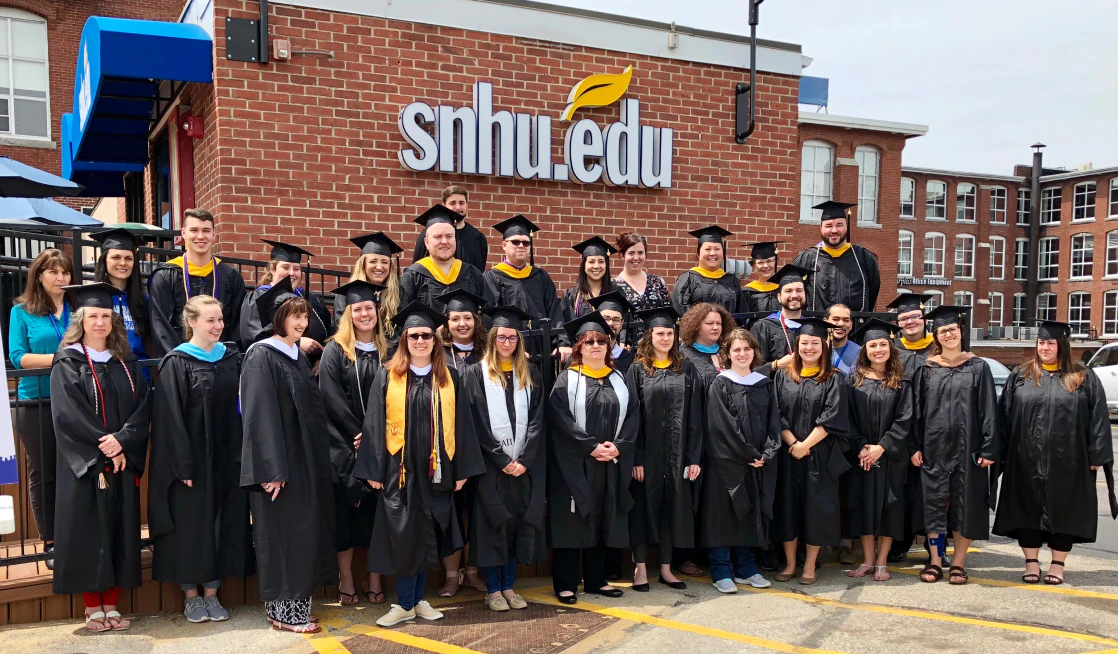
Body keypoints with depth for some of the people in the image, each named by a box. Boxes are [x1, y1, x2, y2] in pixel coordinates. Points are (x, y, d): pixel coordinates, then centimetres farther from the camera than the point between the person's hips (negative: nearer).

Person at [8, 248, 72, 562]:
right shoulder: (22, 312, 2)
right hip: (36, 404, -2)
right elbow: (17, 357, -7)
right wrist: (61, 358, -18)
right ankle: (51, 543, 15)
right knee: (42, 475, 6)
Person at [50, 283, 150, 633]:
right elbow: (66, 416, -11)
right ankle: (92, 606, 11)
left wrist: (123, 441, -15)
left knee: (120, 529, 6)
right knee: (88, 531, 1)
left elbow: (142, 407, 1)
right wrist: (103, 448, -15)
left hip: (122, 463, 4)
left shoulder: (126, 362, 9)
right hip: (84, 465, -3)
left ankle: (111, 604, 15)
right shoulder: (68, 364, -2)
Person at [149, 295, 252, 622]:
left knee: (223, 524, 8)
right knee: (192, 526, 4)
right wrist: (183, 466, -16)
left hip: (228, 459, 5)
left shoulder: (232, 358, 8)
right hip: (193, 461, -5)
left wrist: (242, 455, 5)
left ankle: (211, 593, 20)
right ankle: (192, 596, 18)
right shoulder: (177, 362, -7)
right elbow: (171, 418, -11)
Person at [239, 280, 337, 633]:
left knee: (304, 531, 10)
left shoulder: (299, 357, 14)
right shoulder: (261, 356, -10)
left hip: (305, 460, 8)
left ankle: (296, 603, 20)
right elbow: (259, 416, -16)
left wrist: (317, 463, 14)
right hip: (279, 463, -8)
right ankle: (282, 610, 9)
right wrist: (271, 470, -21)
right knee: (282, 534, -2)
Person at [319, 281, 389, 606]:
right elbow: (332, 399, -8)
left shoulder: (386, 352, 9)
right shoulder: (335, 351, 0)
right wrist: (358, 434, -13)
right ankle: (346, 579, 11)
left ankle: (375, 579, 12)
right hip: (345, 445, -2)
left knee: (377, 509, 4)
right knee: (346, 508, 1)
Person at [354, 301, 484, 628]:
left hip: (435, 470, 2)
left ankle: (418, 599, 21)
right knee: (403, 535, -1)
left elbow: (461, 425, 6)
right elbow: (374, 423, -1)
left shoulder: (448, 378, 6)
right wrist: (374, 470, -7)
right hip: (399, 469, -2)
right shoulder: (387, 376, 1)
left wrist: (462, 469, 1)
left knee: (427, 536, 8)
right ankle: (405, 603, 11)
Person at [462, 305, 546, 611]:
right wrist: (502, 460, -12)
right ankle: (492, 589, 12)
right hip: (490, 463, -3)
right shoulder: (476, 374, -1)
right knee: (492, 521, 1)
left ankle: (509, 586, 17)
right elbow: (477, 423, -7)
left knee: (518, 522, 7)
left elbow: (536, 420, 4)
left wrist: (525, 460, -7)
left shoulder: (531, 374, 9)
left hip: (524, 464, 3)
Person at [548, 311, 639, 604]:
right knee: (572, 521, 0)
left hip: (610, 464, 4)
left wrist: (618, 446, -10)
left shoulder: (619, 380, 11)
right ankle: (565, 584, 9)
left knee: (602, 521, 10)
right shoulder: (567, 380, -3)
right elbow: (561, 420, -12)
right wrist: (592, 447, -17)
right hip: (574, 466, -4)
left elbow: (633, 416, 5)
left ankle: (596, 580, 22)